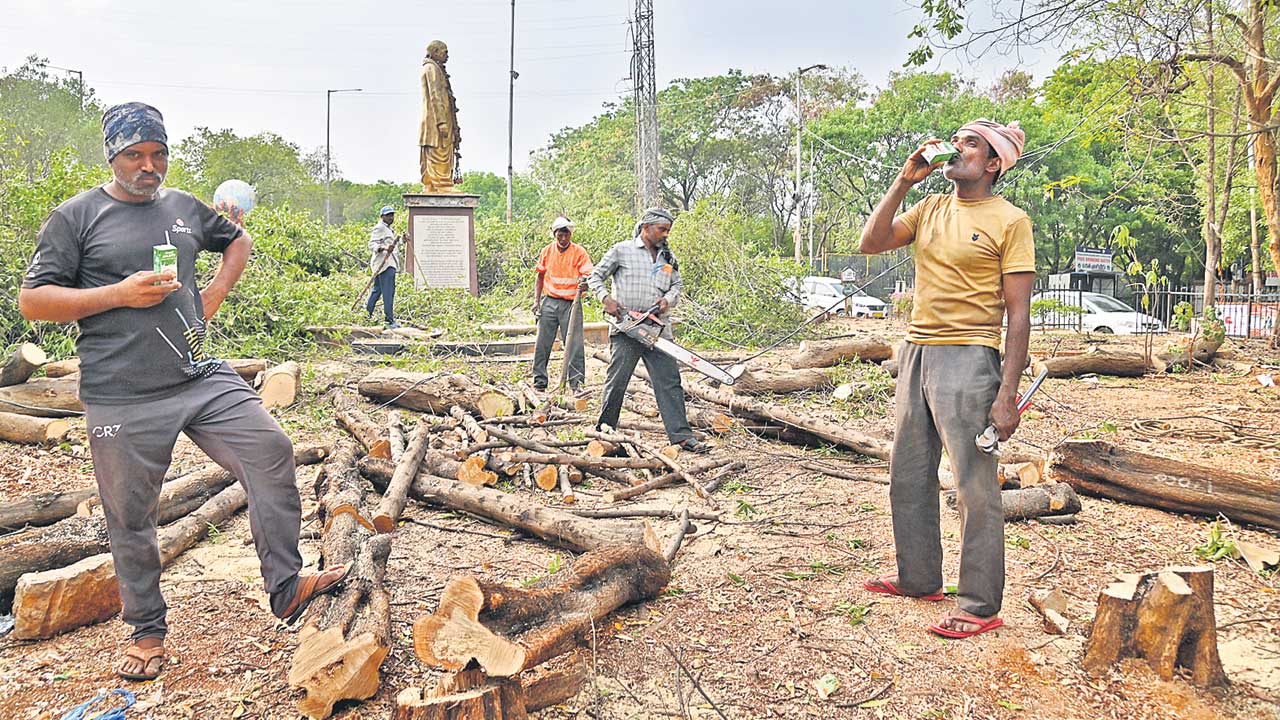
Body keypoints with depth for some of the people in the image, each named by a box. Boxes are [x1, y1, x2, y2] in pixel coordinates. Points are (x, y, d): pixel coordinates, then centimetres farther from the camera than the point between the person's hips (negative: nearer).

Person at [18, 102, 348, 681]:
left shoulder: (184, 208, 13)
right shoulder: (76, 217, 1)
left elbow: (238, 241, 31)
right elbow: (32, 301, -1)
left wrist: (215, 295, 14)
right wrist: (119, 293, -14)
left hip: (203, 378, 4)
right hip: (123, 399, -3)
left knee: (270, 453, -11)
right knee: (131, 517, 7)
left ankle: (286, 589, -1)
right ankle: (146, 630, 26)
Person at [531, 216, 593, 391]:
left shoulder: (579, 252, -5)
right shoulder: (547, 251, 6)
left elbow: (587, 275, -14)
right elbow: (540, 277, 15)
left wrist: (584, 284, -37)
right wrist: (536, 300, 7)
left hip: (571, 303, -3)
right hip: (549, 302, 3)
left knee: (574, 344, -4)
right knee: (542, 343, 5)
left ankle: (577, 382, 3)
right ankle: (539, 381, 15)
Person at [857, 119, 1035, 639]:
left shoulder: (1009, 221, -4)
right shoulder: (929, 209, 13)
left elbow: (1018, 314, -8)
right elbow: (871, 243, 3)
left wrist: (1007, 393, -14)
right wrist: (903, 181, -1)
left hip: (967, 360, -7)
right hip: (916, 353, 7)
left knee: (975, 487, -2)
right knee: (908, 478, 15)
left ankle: (981, 606, 9)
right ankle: (918, 578, 31)